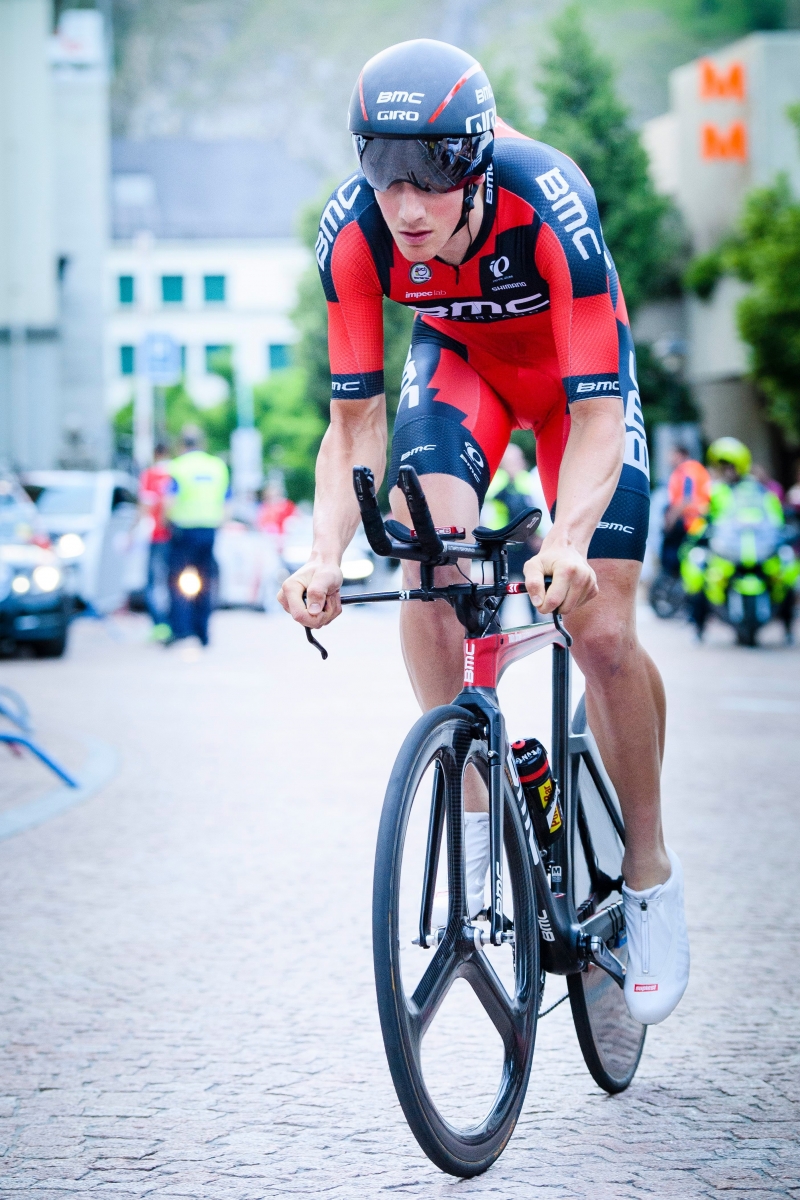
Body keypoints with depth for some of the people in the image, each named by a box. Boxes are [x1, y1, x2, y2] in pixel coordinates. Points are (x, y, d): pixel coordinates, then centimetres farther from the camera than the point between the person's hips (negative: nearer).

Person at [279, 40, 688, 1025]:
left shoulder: (549, 205, -39)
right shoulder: (352, 231, -29)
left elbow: (596, 413, -38)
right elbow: (353, 419, -22)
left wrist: (569, 542, -54)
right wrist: (326, 552, -38)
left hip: (576, 369, -2)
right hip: (458, 355, 3)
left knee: (601, 632, -12)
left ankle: (650, 871, 9)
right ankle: (472, 815, -9)